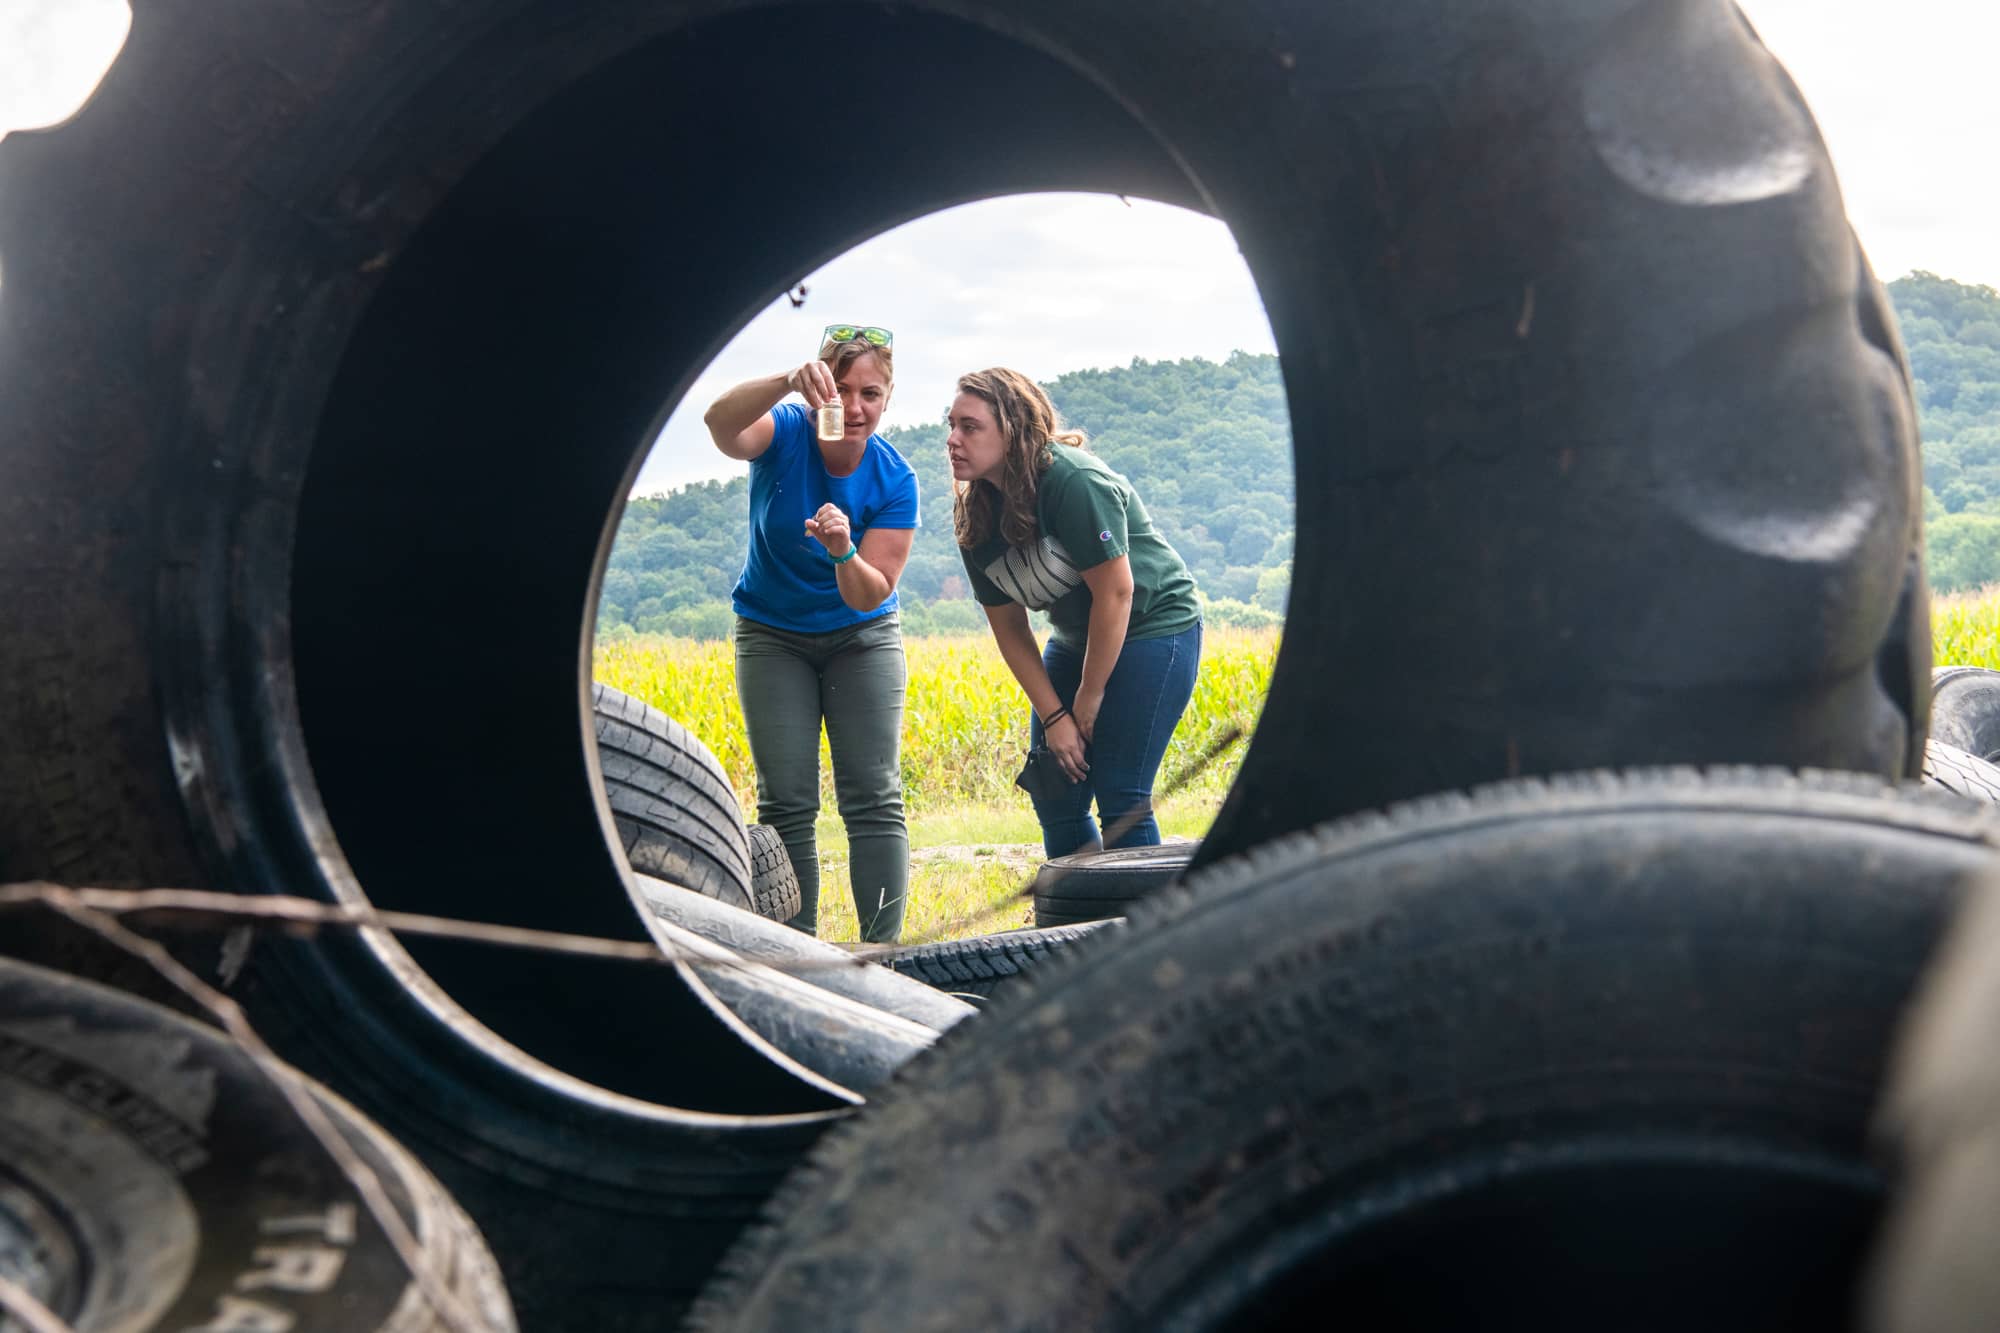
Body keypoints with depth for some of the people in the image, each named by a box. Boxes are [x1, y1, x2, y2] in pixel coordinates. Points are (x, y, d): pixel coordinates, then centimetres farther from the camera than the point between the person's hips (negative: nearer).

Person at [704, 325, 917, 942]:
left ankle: (883, 952, 0)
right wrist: (788, 381, -60)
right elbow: (721, 423, -43)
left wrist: (843, 551, -39)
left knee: (874, 799, -6)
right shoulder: (787, 433, -18)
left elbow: (871, 595, -18)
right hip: (773, 635, 0)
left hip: (861, 639, 1)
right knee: (785, 804, -2)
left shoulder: (895, 479, -15)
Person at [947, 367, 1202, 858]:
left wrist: (1090, 697, -15)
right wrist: (1052, 717, -7)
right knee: (1054, 799, 3)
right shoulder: (974, 518, -5)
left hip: (1154, 628, -7)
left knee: (1120, 797, -12)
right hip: (1076, 640, 7)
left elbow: (1115, 593, -23)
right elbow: (1009, 626, 0)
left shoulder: (1073, 481, -26)